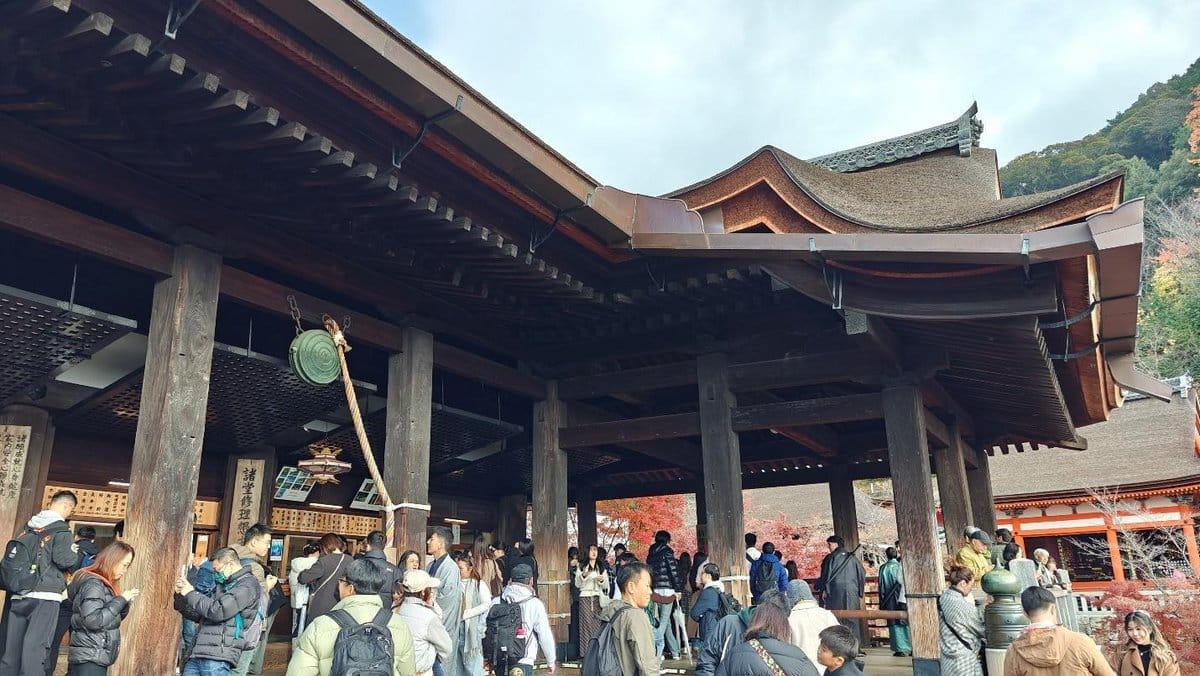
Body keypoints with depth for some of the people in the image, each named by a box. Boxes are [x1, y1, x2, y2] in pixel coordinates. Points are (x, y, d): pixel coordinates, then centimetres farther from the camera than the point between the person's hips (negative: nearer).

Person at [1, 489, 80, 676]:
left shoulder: (27, 528, 15)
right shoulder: (61, 531, -6)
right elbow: (67, 561, -14)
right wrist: (75, 551, 6)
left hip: (18, 596, 6)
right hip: (45, 597, -6)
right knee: (34, 649, -12)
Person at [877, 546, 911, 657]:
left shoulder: (882, 568, 2)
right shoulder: (898, 566, -5)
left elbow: (881, 585, 5)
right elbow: (901, 583, -10)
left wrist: (882, 602, 11)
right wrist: (905, 600, -6)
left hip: (888, 600, 2)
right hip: (899, 599, -2)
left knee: (894, 623, 4)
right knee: (903, 622, 5)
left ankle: (899, 649, 2)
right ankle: (908, 648, 7)